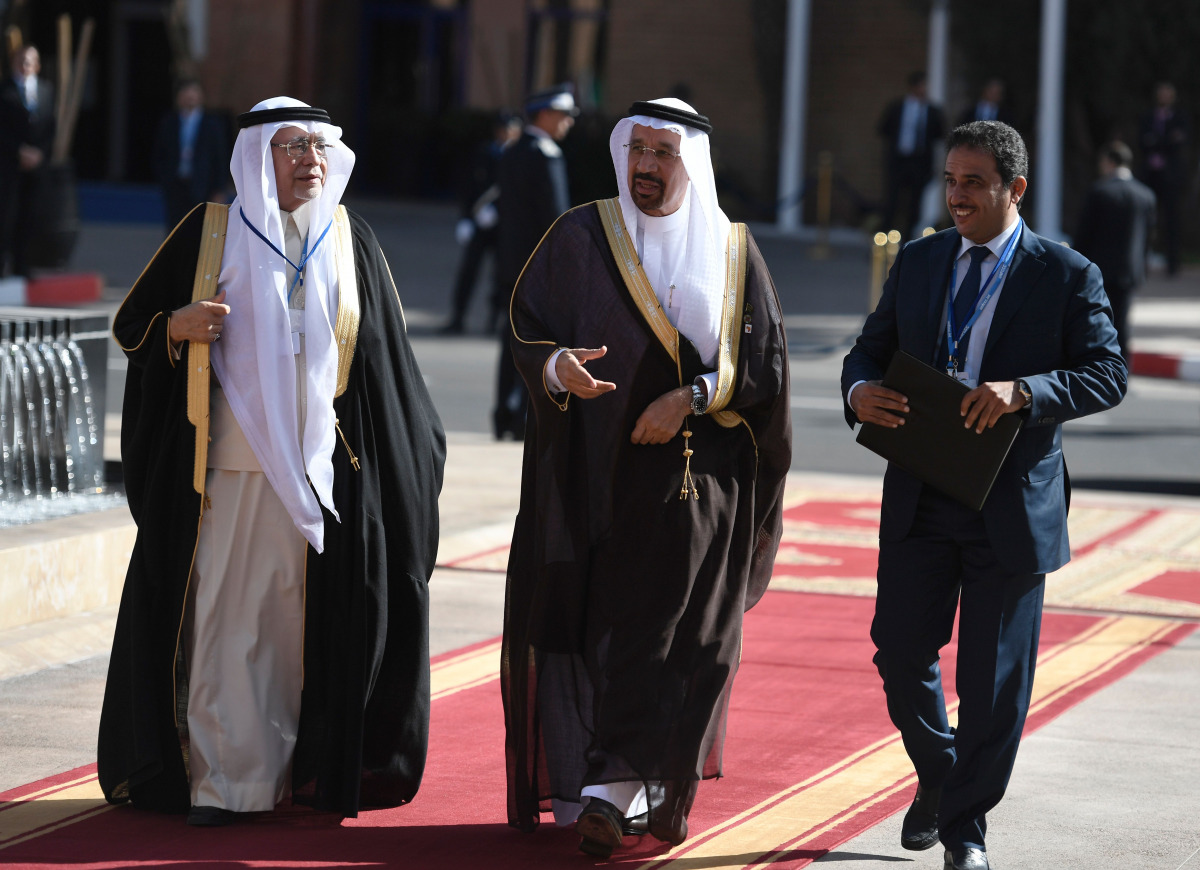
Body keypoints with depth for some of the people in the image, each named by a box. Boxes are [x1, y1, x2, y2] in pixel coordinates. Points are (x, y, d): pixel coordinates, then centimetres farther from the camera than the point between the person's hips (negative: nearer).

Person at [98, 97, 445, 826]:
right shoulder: (210, 233, 4)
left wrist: (414, 450, 11)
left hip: (324, 465, 2)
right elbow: (132, 324, 6)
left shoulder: (351, 241, 11)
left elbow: (383, 357, 14)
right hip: (230, 464, -2)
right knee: (226, 615, -5)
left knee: (312, 620, 1)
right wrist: (179, 325, -15)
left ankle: (309, 769, 10)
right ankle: (222, 778, 0)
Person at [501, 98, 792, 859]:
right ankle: (636, 789, 7)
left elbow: (765, 362, 3)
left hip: (696, 481, 0)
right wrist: (558, 367, -23)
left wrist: (691, 400, -11)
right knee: (591, 627, -1)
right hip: (597, 474, 0)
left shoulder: (734, 253, 6)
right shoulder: (581, 239, 3)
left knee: (675, 635, -8)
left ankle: (609, 792, -10)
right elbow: (528, 332, -1)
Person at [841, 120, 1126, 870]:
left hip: (1012, 504, -3)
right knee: (901, 651, 4)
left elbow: (1107, 375, -11)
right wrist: (860, 390, -11)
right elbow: (872, 349, 13)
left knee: (995, 677, 3)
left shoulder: (1066, 275, -4)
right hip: (920, 499, 3)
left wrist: (1023, 391, -27)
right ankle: (937, 777, 32)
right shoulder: (918, 262, 9)